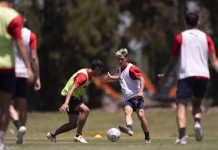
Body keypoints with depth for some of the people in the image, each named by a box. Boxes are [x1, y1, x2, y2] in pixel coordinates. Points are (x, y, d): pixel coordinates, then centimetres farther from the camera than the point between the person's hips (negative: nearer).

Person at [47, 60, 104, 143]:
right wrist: (66, 103, -44)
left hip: (76, 97, 10)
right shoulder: (83, 76, -24)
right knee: (85, 110, -30)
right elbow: (71, 89, -34)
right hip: (68, 96, -10)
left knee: (73, 124, 9)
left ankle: (52, 134, 23)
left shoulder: (89, 75, 7)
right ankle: (78, 135, -24)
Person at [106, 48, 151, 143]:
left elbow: (141, 78, -15)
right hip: (127, 99, 6)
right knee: (127, 111, -24)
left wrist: (141, 91, -28)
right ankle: (129, 128, -53)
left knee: (141, 115, -14)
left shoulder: (131, 68, -6)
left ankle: (147, 138, -1)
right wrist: (111, 77, 34)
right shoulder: (120, 70, 18)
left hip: (136, 96, -6)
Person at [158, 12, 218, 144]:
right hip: (203, 75, 3)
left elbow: (174, 60, 8)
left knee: (181, 106, -4)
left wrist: (165, 75, 19)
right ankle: (198, 123, -10)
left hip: (186, 75, -3)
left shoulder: (180, 37, 7)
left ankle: (182, 136, -24)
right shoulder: (206, 38, 13)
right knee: (197, 104, 22)